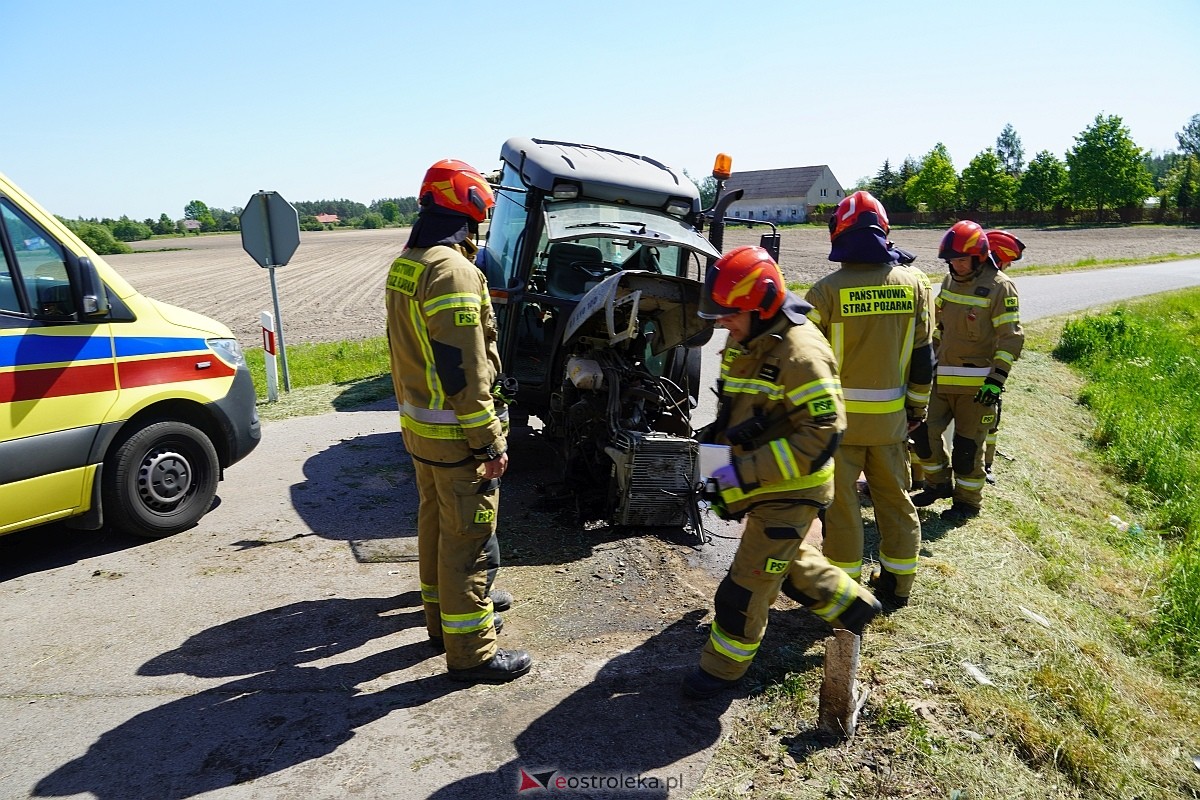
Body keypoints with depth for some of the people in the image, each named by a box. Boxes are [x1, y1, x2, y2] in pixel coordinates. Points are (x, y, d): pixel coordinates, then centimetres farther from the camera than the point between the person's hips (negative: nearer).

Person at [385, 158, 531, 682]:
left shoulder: (403, 266, 10)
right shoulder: (452, 270, -21)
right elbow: (464, 369, -25)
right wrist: (490, 442, -19)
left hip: (417, 424, 10)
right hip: (455, 433, -10)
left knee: (435, 522, 20)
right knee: (469, 539, 1)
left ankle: (443, 618, 37)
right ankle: (471, 652, 13)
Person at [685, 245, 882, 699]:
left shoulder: (800, 353, -26)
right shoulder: (745, 343, 3)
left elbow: (822, 434, -29)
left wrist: (745, 472, -30)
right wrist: (716, 436, -1)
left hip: (791, 491, -9)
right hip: (760, 486, 9)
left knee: (749, 582, 1)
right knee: (789, 563, 26)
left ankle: (723, 667, 21)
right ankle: (853, 606, 48)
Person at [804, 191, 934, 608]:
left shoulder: (827, 289, -12)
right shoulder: (914, 284, 0)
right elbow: (923, 357, 6)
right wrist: (918, 406, 16)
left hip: (839, 416, -4)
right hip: (892, 417, 4)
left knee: (841, 501, 7)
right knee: (895, 498, 16)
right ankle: (898, 584, 28)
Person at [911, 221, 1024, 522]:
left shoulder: (999, 287, -12)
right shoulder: (950, 281, 9)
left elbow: (1011, 337, -14)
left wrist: (996, 379, -21)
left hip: (976, 382, -6)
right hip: (941, 378, 6)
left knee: (967, 446, 3)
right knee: (924, 431, 5)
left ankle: (968, 501, 21)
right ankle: (938, 484, 27)